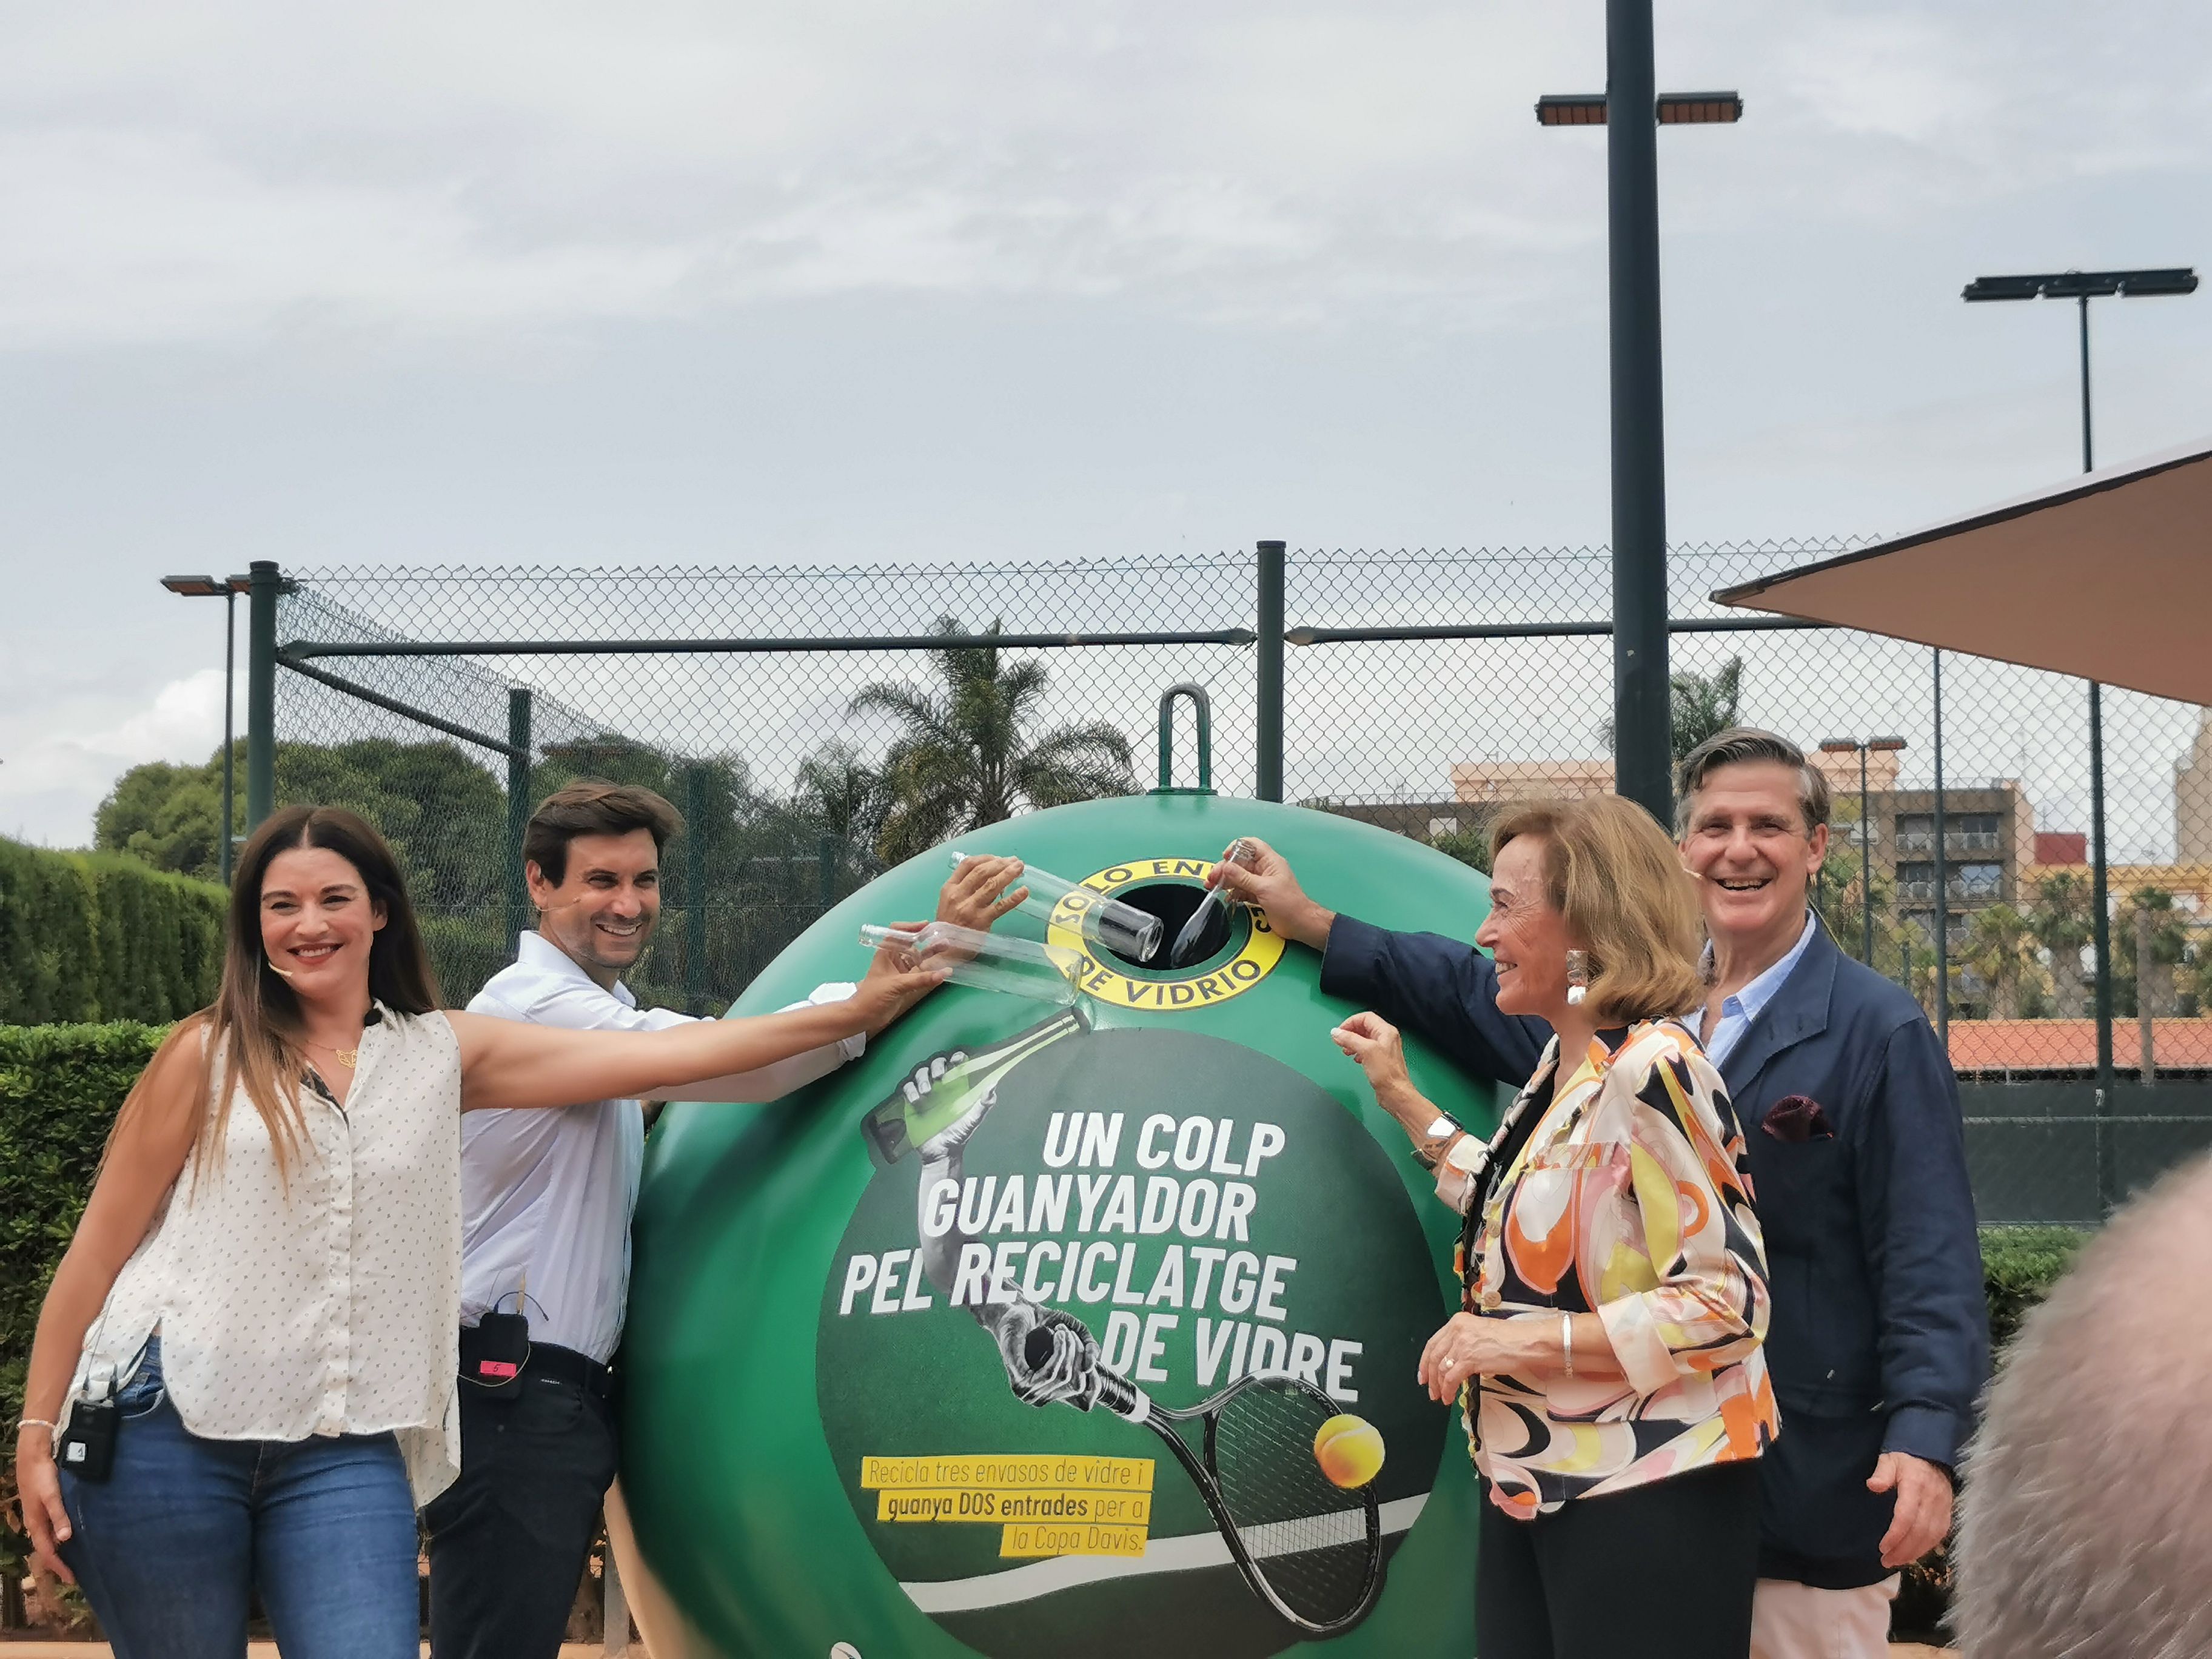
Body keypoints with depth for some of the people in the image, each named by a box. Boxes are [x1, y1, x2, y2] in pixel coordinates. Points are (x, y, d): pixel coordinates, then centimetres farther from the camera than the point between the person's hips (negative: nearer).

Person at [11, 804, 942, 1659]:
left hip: (343, 1452, 2)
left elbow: (660, 1057, 7)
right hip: (162, 1435, -1)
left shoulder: (442, 1055, 10)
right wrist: (37, 1433, 1)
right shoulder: (210, 1056, 4)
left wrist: (857, 1011, 5)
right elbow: (99, 1247, 5)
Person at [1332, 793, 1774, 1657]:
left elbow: (1726, 1302, -21)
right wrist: (1403, 1100, 23)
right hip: (1534, 1488, 9)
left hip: (1643, 1499, -9)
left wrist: (1531, 1339, -22)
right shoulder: (1563, 1063, 10)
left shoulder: (1650, 1072, -19)